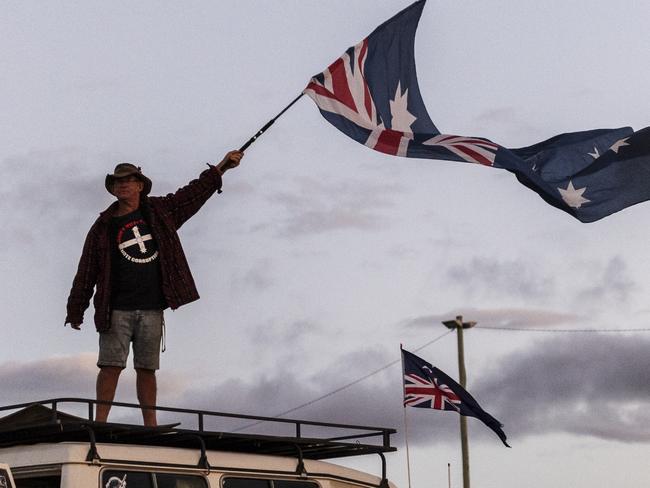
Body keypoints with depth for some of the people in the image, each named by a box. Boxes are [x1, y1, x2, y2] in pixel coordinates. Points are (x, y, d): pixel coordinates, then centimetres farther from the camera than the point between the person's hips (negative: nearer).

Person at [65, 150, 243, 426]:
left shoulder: (159, 211, 12)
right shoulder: (103, 228, 5)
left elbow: (194, 193, 17)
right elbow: (86, 274, 5)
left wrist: (222, 167, 14)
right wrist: (76, 311, 3)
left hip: (151, 309, 2)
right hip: (116, 310, -2)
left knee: (147, 369, 4)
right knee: (111, 366, -8)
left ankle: (151, 427, 6)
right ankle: (99, 423, -9)